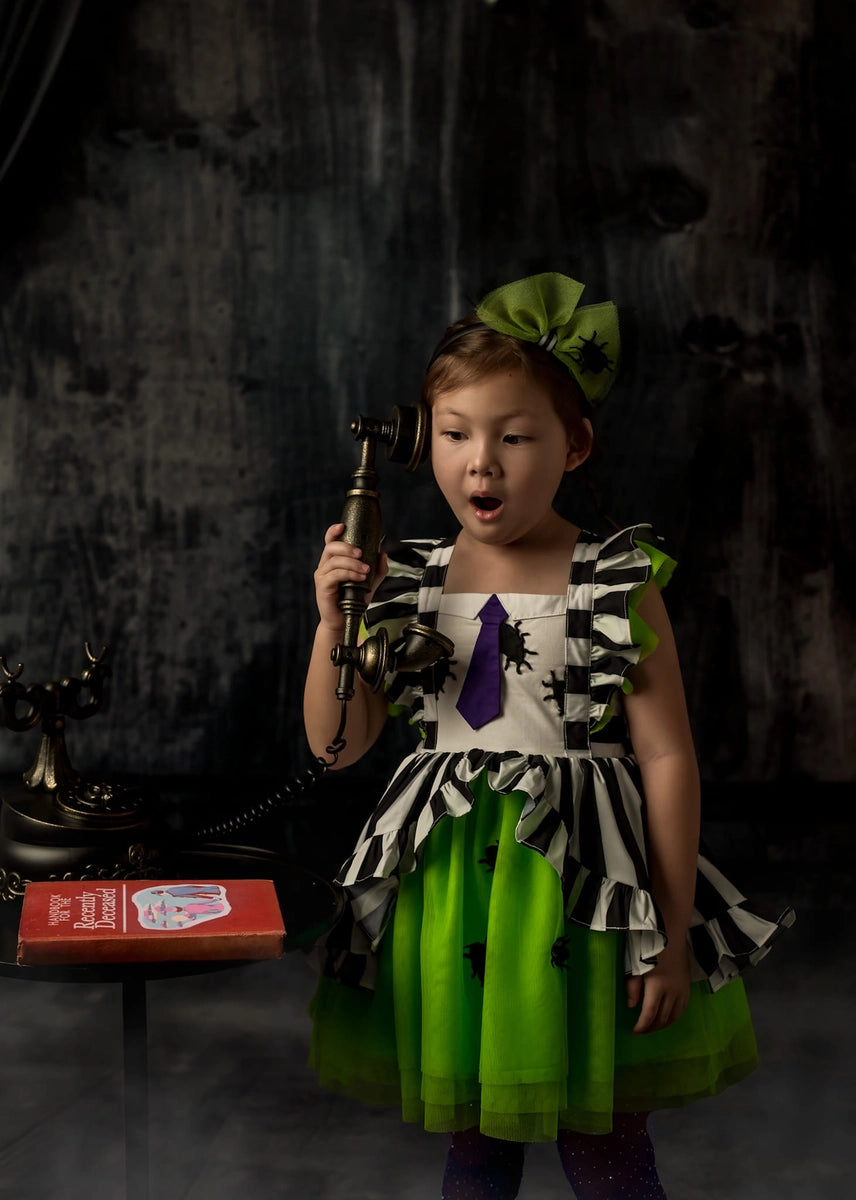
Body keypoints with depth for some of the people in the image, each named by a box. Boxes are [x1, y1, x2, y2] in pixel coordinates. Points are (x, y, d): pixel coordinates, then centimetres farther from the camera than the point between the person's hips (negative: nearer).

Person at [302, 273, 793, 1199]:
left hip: (579, 885, -3)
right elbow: (336, 744, 6)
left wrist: (672, 936, -9)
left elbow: (667, 757, -7)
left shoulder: (616, 583, -7)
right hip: (446, 887, 4)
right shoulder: (412, 583, 3)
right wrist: (334, 621, -9)